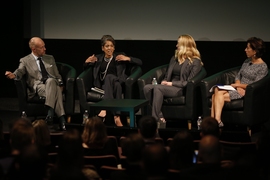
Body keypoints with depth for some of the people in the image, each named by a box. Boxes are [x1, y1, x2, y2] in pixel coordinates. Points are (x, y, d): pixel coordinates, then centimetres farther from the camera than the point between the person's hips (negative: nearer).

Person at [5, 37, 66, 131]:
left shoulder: (50, 58, 27)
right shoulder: (25, 60, 15)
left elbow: (57, 75, 27)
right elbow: (20, 71, -3)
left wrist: (60, 85, 7)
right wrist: (13, 75, -27)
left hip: (52, 84, 3)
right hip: (38, 86, -3)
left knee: (50, 81, -38)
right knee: (56, 92, -37)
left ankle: (50, 111, -46)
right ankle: (61, 119, -39)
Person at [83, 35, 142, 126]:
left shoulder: (119, 56, 16)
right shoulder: (98, 58, 22)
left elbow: (139, 62, 12)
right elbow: (85, 67, 26)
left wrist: (128, 58, -5)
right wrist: (87, 62, 4)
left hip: (117, 82, -1)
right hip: (103, 86, 1)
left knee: (109, 76, -37)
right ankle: (117, 117, -50)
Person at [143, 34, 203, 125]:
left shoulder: (195, 61, 0)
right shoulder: (174, 58, 23)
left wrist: (172, 83, -13)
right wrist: (164, 81, 4)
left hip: (181, 89, -7)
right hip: (169, 86, 7)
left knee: (157, 88, -34)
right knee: (147, 88, -23)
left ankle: (155, 119, -35)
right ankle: (160, 116, -27)